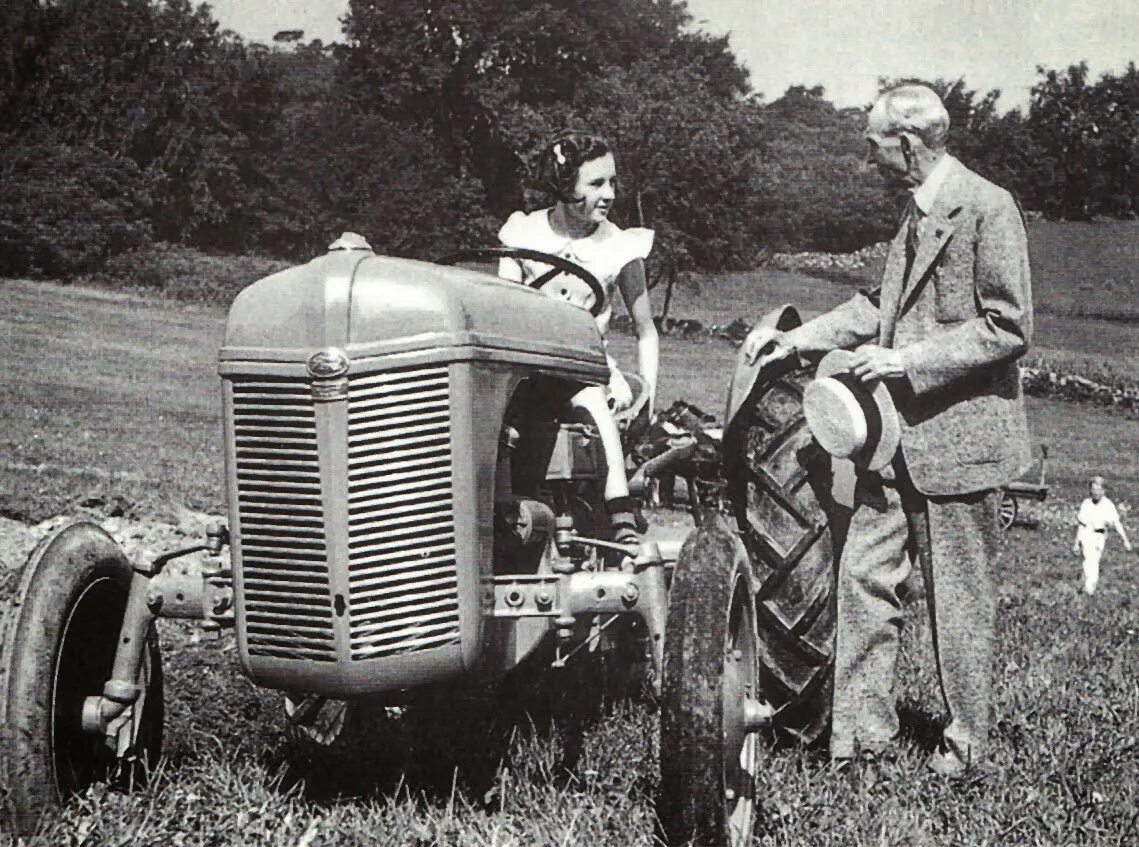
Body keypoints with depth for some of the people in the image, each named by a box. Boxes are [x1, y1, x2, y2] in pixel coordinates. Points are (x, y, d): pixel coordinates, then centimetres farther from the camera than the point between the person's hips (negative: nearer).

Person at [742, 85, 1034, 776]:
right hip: (898, 432, 8)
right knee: (864, 575, 8)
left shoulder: (987, 208, -13)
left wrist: (908, 359, -20)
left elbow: (1009, 329, -17)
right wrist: (798, 338, 9)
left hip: (959, 433, -8)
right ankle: (862, 730, 19)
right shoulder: (917, 210, 13)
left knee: (960, 598, 5)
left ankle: (966, 744, 22)